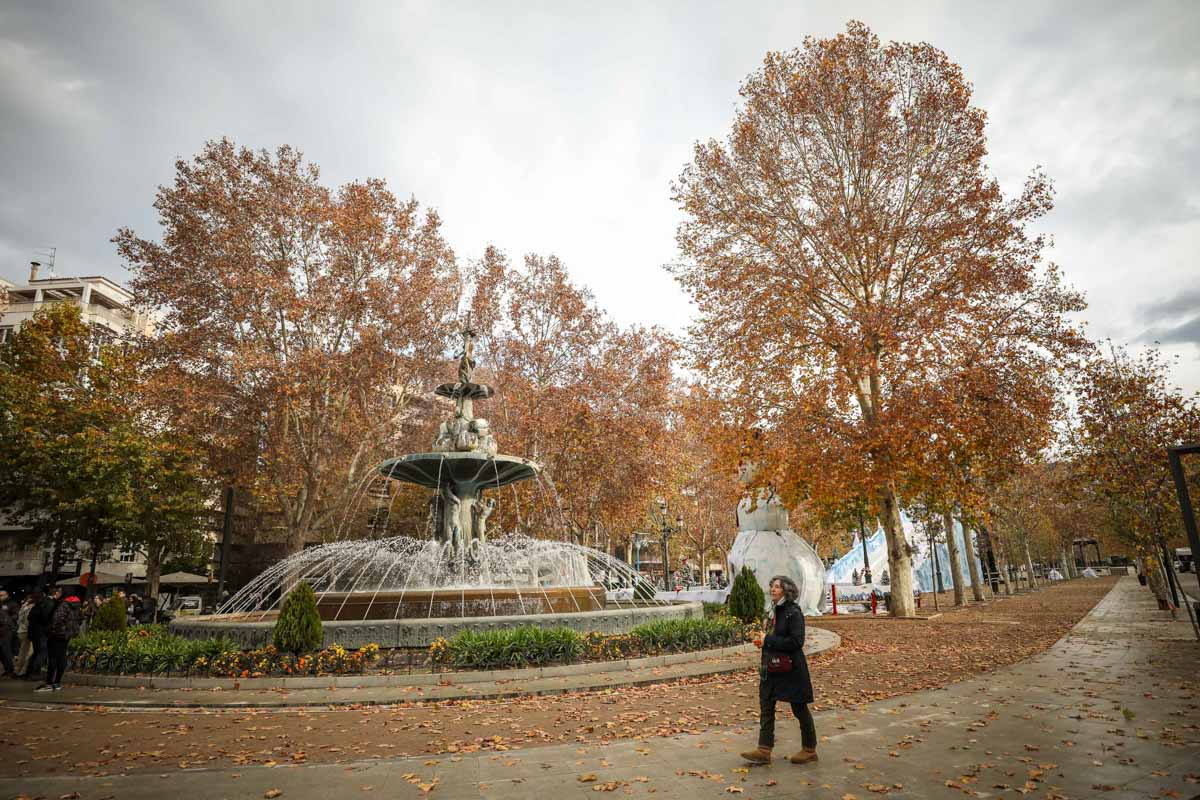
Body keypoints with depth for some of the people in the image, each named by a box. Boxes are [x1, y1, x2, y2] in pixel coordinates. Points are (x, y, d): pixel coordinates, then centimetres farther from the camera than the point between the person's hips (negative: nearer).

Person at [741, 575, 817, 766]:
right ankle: (764, 750, 13)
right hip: (771, 667, 8)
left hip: (791, 668, -8)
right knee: (766, 707, 7)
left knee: (799, 709, 8)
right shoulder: (774, 611, 9)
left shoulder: (794, 613, -16)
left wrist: (768, 640, -21)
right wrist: (762, 640, 2)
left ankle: (810, 750, 25)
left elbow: (796, 642, -23)